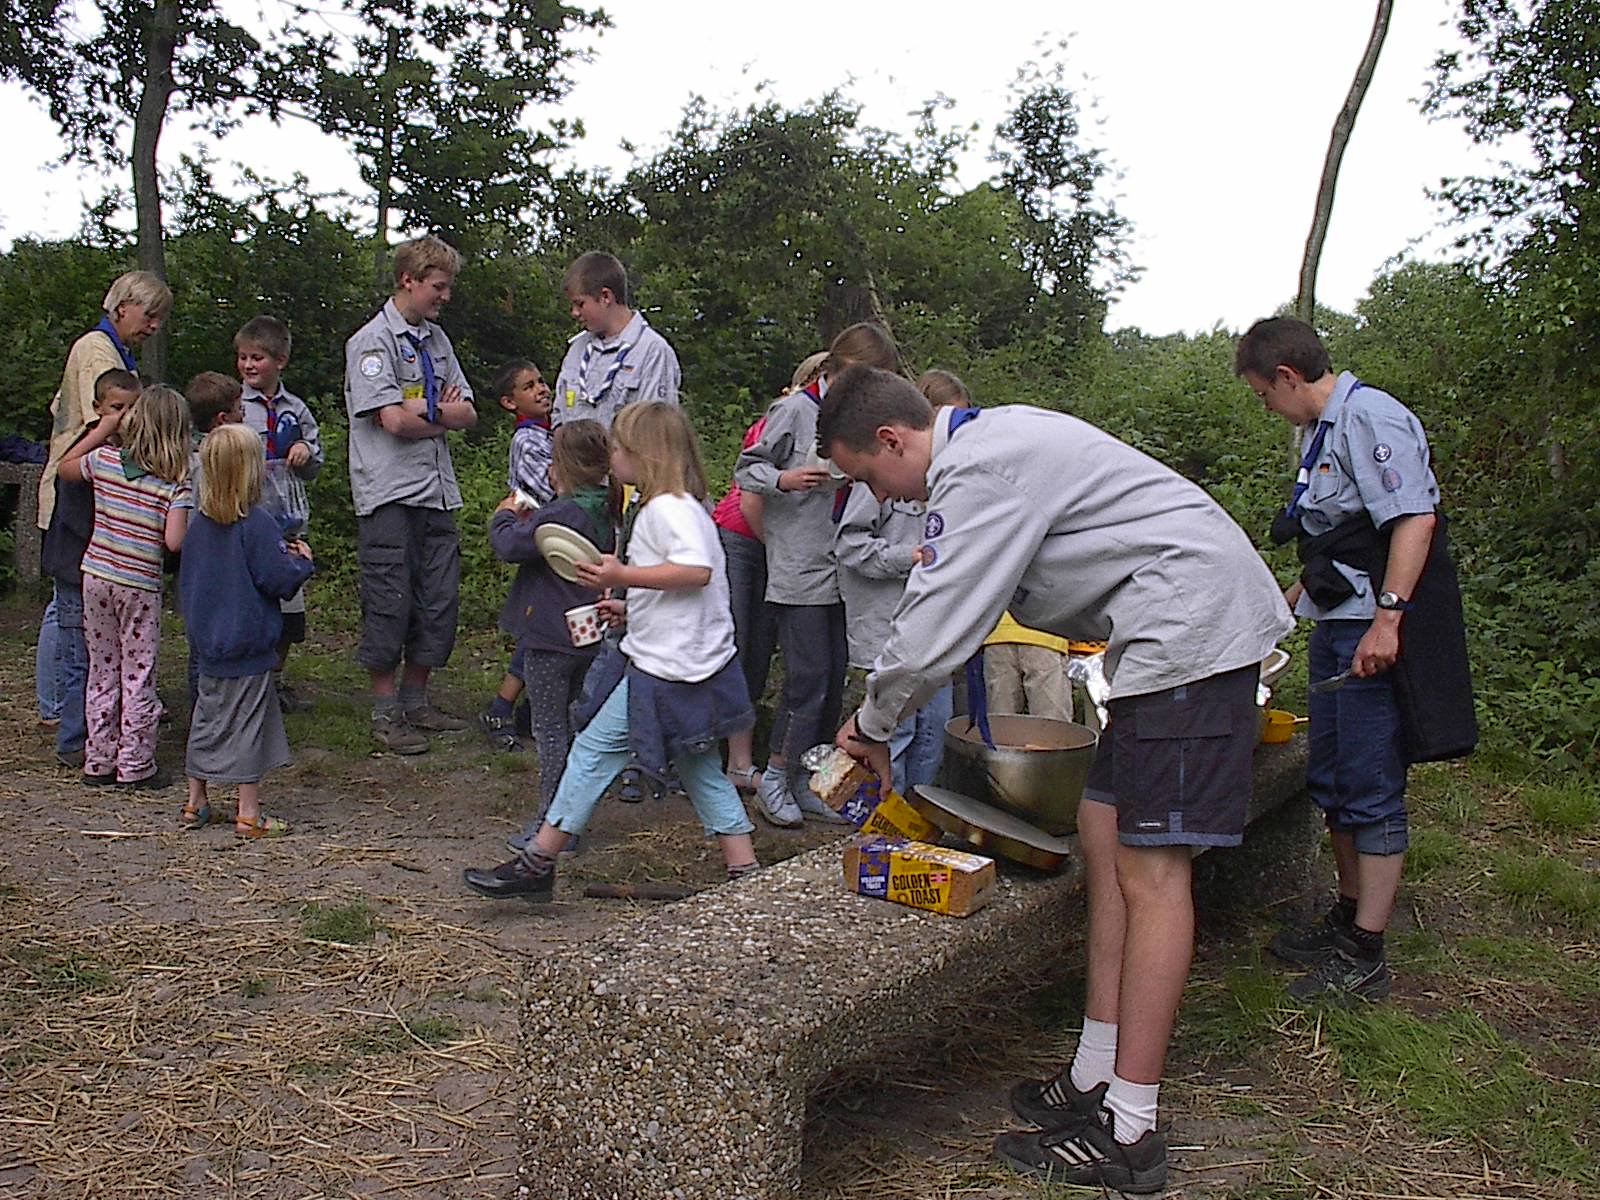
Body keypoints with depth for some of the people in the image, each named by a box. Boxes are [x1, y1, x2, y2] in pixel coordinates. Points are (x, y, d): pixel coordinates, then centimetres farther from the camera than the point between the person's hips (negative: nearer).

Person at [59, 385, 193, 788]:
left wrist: (101, 430, 18)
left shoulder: (104, 460, -1)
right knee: (138, 677, 6)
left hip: (96, 576, 4)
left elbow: (64, 467, 20)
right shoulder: (176, 481, -12)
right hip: (140, 585, -4)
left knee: (102, 671, 14)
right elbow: (174, 542, -19)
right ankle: (135, 765, 11)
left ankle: (98, 761, 21)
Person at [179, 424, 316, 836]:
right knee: (248, 723, 2)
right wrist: (302, 560, 0)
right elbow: (279, 579, -19)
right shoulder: (258, 524, -18)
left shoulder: (199, 523, 4)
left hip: (207, 642, 7)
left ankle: (195, 802, 27)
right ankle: (249, 814, 8)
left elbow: (186, 579, 13)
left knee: (207, 718, 17)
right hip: (249, 644, -6)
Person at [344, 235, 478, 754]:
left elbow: (468, 414, 10)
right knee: (389, 604, -2)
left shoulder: (437, 340, 16)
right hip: (389, 493, -7)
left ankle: (415, 702, 23)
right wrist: (444, 415, 1)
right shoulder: (372, 340, -6)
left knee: (439, 601, 9)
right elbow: (394, 420, -16)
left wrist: (425, 412, -8)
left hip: (437, 491, 7)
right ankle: (385, 715, 10)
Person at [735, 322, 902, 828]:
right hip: (798, 571, -7)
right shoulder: (795, 410, -8)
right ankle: (773, 781, 8)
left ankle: (802, 781, 22)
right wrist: (784, 479, -21)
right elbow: (745, 469, -4)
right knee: (808, 679, -7)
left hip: (839, 572, 7)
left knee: (833, 681, 9)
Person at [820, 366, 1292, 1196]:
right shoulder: (990, 440, 16)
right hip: (1172, 633, 11)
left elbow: (934, 633, -18)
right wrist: (883, 721, 20)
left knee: (1149, 869, -8)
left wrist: (872, 727, 1)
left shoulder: (975, 472, -17)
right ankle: (1095, 1080, 19)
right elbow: (945, 602, 21)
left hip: (1191, 627, -11)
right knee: (1104, 839, 11)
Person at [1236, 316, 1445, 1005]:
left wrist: (1388, 617, -28)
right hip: (1335, 628, 10)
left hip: (1375, 633, -10)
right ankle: (1347, 920, 30)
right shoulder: (1321, 432, 18)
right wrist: (1289, 602, 33)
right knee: (1331, 783, 16)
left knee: (1371, 790, -5)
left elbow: (1415, 519, -22)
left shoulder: (1370, 417, -13)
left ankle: (1364, 958, 3)